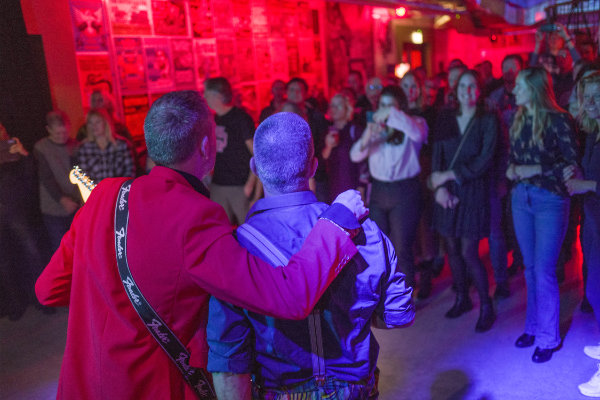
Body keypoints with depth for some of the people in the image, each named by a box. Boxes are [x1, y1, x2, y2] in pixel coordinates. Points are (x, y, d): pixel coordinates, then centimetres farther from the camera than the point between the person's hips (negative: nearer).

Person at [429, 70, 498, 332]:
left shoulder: (487, 121, -2)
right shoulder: (445, 119, 7)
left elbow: (483, 161, -10)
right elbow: (437, 156, 3)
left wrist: (449, 175, -12)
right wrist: (439, 187, -10)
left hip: (472, 190, -3)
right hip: (446, 192, 4)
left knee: (469, 254, -4)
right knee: (452, 249, 9)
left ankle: (486, 307, 15)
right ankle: (462, 298, 29)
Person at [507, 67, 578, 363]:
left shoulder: (558, 120, -11)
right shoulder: (518, 121, 8)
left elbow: (573, 163, -12)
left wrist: (536, 169, -17)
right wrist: (511, 169, -4)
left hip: (550, 200, -6)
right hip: (521, 197, 6)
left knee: (544, 271, -2)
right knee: (530, 268, 14)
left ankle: (548, 337, 15)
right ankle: (534, 326, 29)